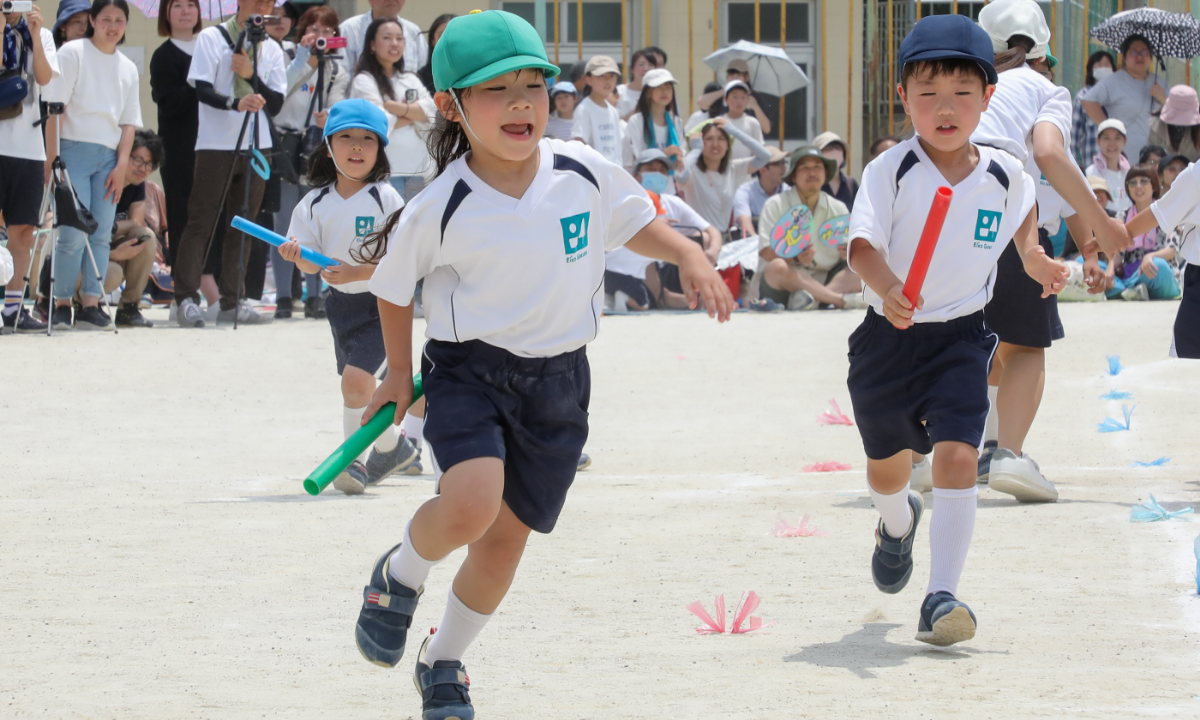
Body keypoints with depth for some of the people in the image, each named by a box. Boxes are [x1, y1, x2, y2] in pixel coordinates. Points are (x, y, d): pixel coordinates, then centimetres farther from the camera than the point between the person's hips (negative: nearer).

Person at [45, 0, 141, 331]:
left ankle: (91, 305, -2)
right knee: (74, 235, -12)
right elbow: (54, 105, -5)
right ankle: (61, 305, -4)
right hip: (75, 151, -5)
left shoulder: (128, 68, 16)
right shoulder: (73, 53, 0)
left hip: (109, 158, 5)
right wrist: (51, 154, -13)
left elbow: (129, 121, 15)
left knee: (101, 235, -2)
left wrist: (122, 164, 2)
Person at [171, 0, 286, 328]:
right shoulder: (211, 38, 0)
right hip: (215, 144, -4)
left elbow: (276, 104, 4)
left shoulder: (271, 49, 11)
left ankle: (232, 302, 7)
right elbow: (202, 89, -10)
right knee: (201, 221, -6)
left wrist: (251, 75, -12)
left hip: (255, 146, 4)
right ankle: (186, 298, -5)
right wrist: (236, 102, -27)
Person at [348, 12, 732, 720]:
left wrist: (689, 255, -6)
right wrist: (399, 372, 11)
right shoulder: (440, 210, -17)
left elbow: (637, 225, 12)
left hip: (558, 380, 4)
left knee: (507, 535, 8)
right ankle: (400, 575, 7)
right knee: (471, 504, -27)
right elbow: (392, 286, 1)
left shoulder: (585, 173, -8)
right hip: (469, 370, -4)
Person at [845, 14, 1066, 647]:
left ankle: (940, 598, -18)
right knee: (886, 466, 19)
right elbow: (863, 243, -28)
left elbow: (1022, 207, 22)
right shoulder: (889, 171, -15)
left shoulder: (1002, 174, -4)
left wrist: (1031, 256, 11)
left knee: (956, 456, -19)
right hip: (888, 336, 0)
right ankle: (898, 524, 56)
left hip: (961, 339, 0)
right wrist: (887, 290, -45)